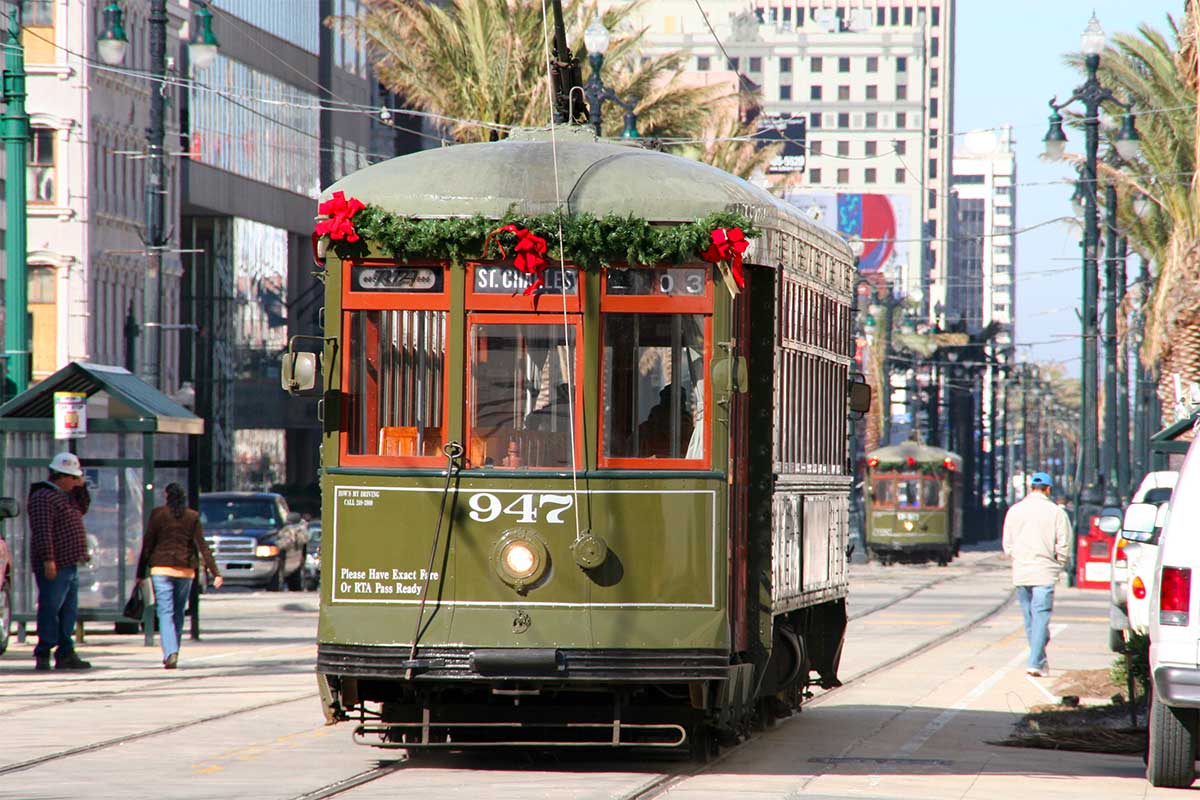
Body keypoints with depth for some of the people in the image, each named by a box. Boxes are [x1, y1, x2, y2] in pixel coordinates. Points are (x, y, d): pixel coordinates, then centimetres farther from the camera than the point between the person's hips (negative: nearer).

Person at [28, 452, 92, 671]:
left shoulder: (64, 495, 18)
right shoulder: (43, 497, -13)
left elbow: (81, 510, 30)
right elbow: (43, 531, -20)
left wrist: (80, 489, 15)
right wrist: (48, 559, -26)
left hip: (69, 566, 10)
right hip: (53, 567, -10)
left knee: (69, 612, 11)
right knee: (50, 610, -10)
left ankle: (66, 654, 15)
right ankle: (43, 655, -9)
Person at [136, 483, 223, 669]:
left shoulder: (158, 514, -1)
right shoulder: (193, 517, 4)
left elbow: (147, 544, -2)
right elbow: (202, 546, -1)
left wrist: (141, 574, 2)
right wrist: (215, 572, -1)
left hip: (161, 568, -2)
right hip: (185, 570, 3)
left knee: (165, 612, -7)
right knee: (179, 613, 16)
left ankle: (170, 653, -25)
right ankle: (173, 653, 22)